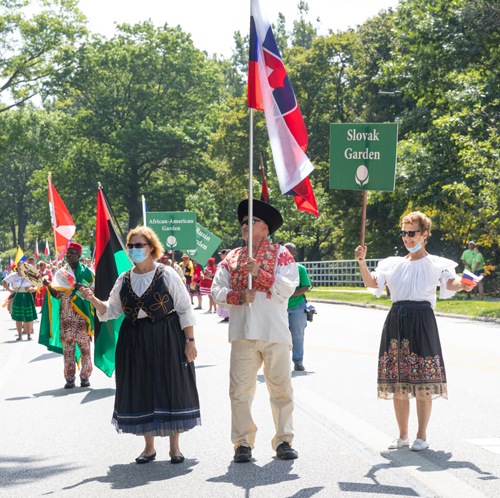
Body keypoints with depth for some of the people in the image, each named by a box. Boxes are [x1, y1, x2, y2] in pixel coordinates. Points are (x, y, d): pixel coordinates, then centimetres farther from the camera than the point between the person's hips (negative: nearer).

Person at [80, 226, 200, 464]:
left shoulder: (167, 275, -4)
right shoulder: (124, 280, 8)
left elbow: (184, 310, -3)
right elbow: (111, 311, 11)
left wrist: (190, 341, -8)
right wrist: (94, 300, -7)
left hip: (167, 339, -4)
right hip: (134, 342, 4)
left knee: (171, 389, -1)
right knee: (141, 390, 5)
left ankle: (175, 447, 11)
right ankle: (149, 447, 18)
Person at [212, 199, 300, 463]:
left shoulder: (280, 254, 7)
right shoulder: (232, 258, 15)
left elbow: (286, 288, -4)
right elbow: (217, 290, 8)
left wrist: (259, 273, -12)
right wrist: (238, 296, -10)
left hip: (275, 332, -2)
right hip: (243, 332, 2)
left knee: (281, 389, 0)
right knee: (240, 390, -1)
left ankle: (283, 441, 9)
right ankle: (243, 442, 6)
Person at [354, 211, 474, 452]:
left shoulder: (435, 264, 3)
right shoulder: (394, 264, 15)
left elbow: (448, 282, -15)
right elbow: (372, 282, 3)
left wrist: (461, 285, -38)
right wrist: (361, 261, -14)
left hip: (421, 321, -4)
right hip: (396, 321, 4)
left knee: (423, 381, -4)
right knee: (398, 382, 6)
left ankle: (422, 436, 6)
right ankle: (403, 435, 17)